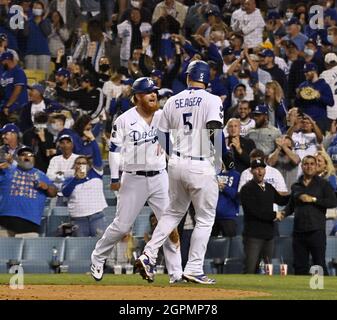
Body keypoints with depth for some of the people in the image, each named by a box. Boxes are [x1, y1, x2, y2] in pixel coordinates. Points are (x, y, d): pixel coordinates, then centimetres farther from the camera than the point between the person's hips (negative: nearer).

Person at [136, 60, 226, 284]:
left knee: (174, 212, 21)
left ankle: (149, 255, 8)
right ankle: (194, 270, 2)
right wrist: (223, 158, -8)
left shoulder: (173, 101, 9)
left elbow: (162, 135, 14)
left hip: (176, 164, 5)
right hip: (201, 166, -5)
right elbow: (216, 131, -19)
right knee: (205, 218, 6)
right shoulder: (212, 100, -7)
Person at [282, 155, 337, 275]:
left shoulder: (323, 184, 3)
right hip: (299, 231, 4)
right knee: (299, 266, 5)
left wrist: (313, 199, -11)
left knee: (319, 265, -6)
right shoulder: (296, 186, 16)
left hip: (316, 230, -4)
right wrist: (284, 213, -1)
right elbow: (291, 205, 20)